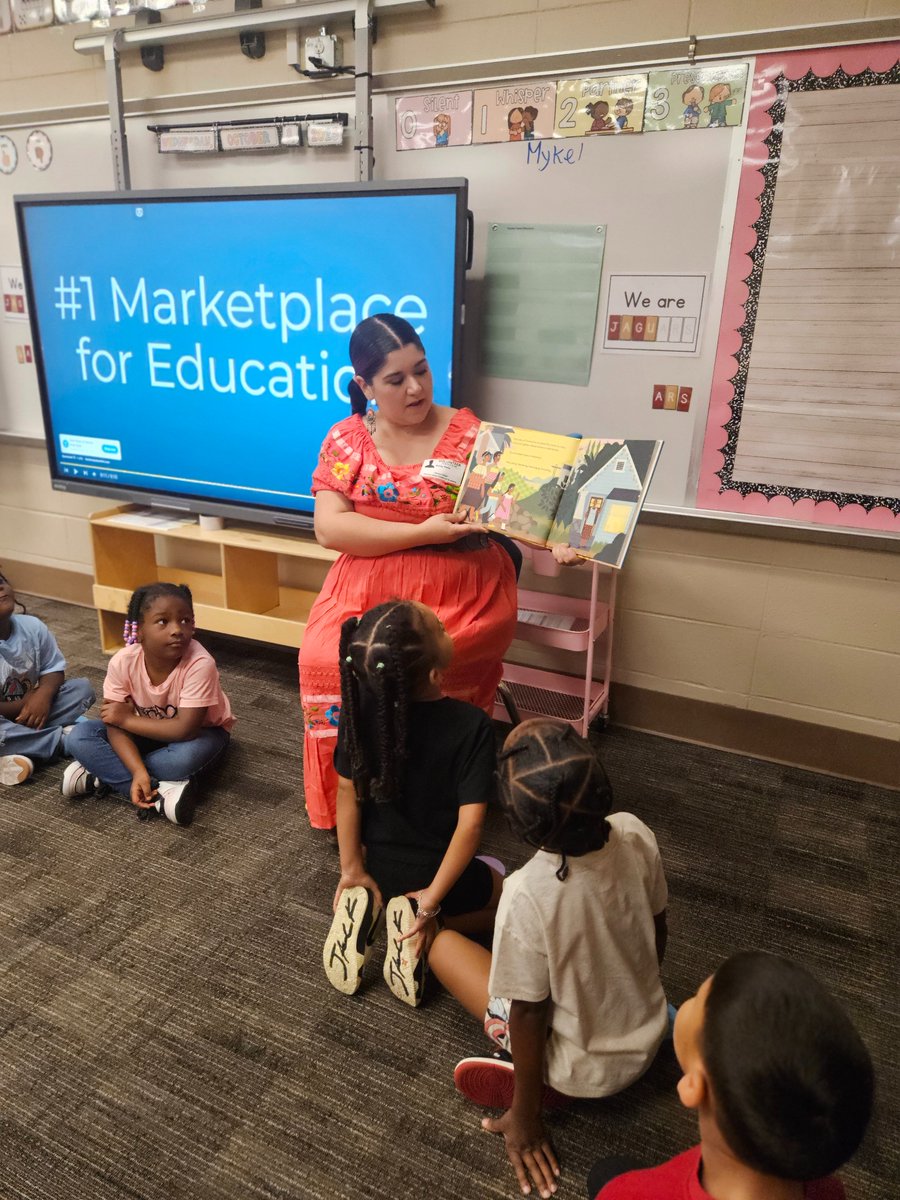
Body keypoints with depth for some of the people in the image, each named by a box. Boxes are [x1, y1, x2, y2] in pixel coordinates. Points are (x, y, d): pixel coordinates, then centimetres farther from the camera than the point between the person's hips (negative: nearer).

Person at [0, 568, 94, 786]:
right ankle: (65, 738, -19)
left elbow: (54, 669, 0)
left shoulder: (32, 626, -9)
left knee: (82, 688, -10)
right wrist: (22, 706, -18)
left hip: (29, 711, 6)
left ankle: (23, 750, -21)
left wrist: (43, 695, -21)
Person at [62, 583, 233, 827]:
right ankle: (161, 792, -24)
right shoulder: (123, 662, -23)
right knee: (78, 738, -17)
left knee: (187, 756, -38)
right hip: (146, 731, 4)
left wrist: (128, 718, -25)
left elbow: (185, 729, -33)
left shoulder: (200, 664, -34)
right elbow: (116, 725, -20)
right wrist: (139, 772, -34)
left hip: (198, 731, -3)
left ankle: (98, 776, -16)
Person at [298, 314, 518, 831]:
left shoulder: (471, 433, 1)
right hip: (369, 591, 2)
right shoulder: (346, 439, 4)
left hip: (461, 596, -2)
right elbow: (329, 526, -7)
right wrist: (421, 533, -16)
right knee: (325, 661, -23)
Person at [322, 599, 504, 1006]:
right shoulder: (472, 724, -27)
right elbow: (470, 824, -26)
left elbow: (347, 791, -10)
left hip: (379, 868, 4)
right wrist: (433, 900, -16)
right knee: (509, 893, 27)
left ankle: (368, 906, 7)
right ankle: (425, 918, 0)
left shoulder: (360, 706, -18)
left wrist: (352, 868, 1)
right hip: (440, 874, -4)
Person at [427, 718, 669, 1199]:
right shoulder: (635, 834, -22)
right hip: (649, 1035, 5)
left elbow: (528, 1015, -21)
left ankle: (545, 1085, 5)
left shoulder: (527, 895, -36)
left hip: (586, 1071, -5)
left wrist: (524, 1115, -4)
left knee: (443, 942, 6)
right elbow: (658, 934, -4)